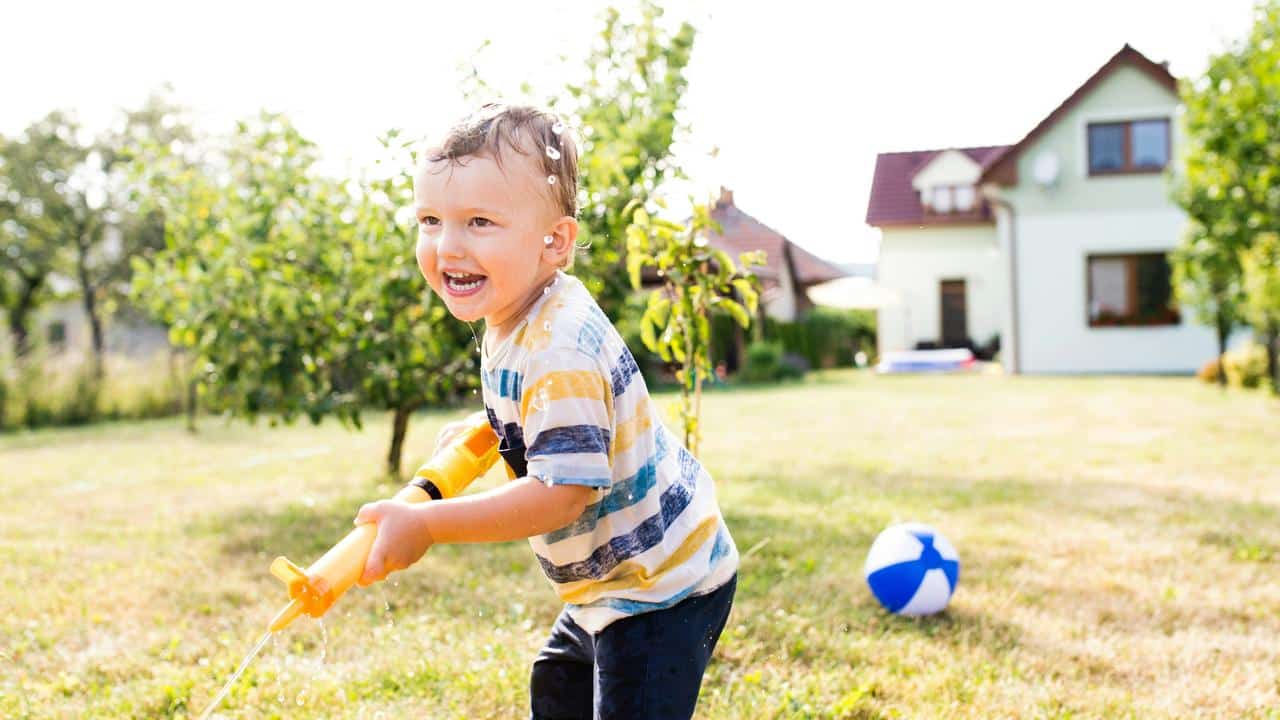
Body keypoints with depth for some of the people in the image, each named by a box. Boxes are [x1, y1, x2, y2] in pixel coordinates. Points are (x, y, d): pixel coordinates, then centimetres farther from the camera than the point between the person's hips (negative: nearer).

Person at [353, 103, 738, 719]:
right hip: (612, 579, 11)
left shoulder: (560, 353, -31)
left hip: (661, 589, -11)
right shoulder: (510, 324, 1)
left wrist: (426, 524, -30)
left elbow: (561, 493, -33)